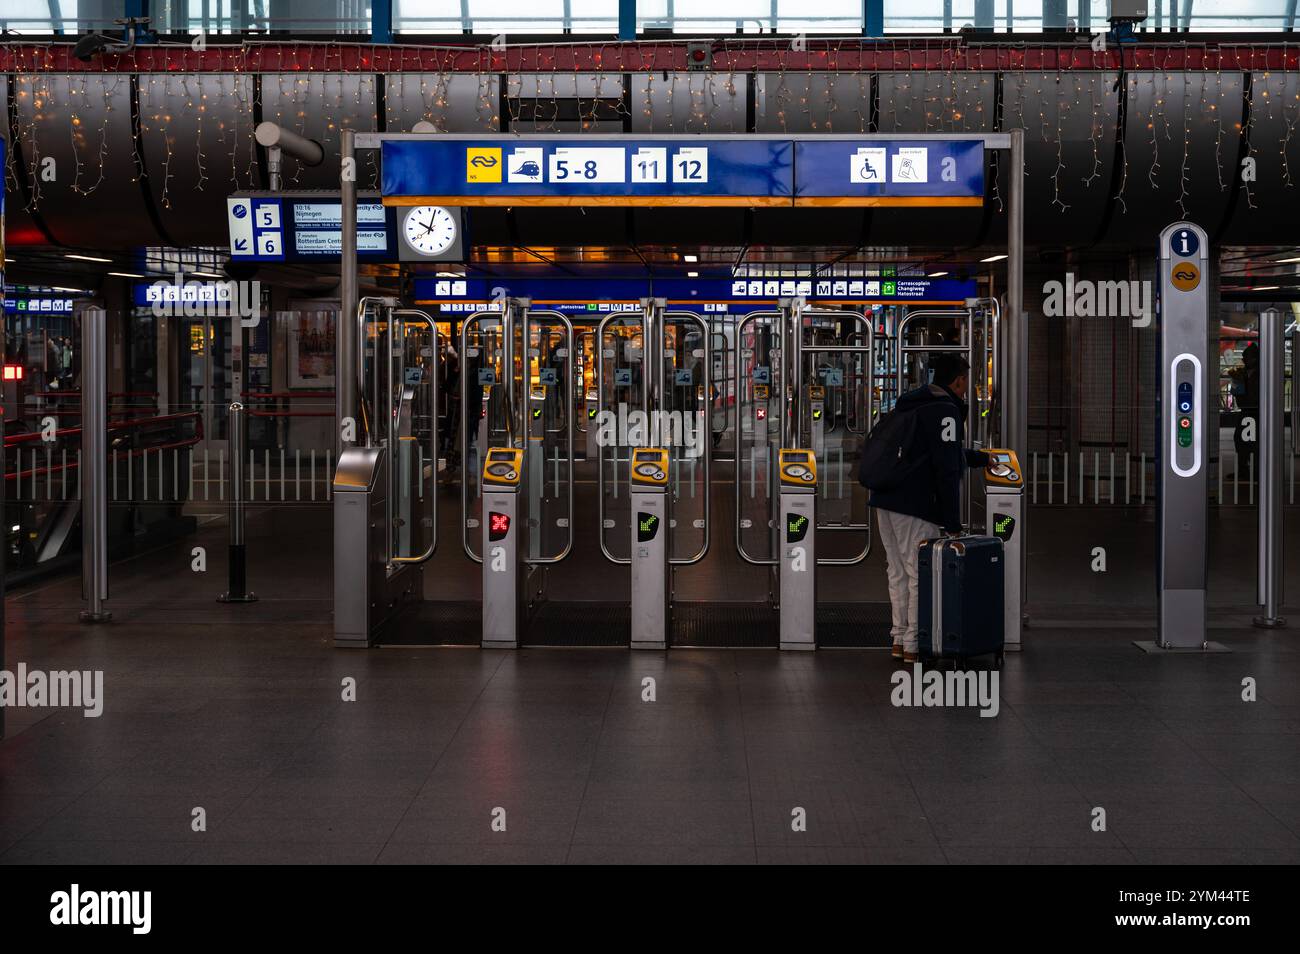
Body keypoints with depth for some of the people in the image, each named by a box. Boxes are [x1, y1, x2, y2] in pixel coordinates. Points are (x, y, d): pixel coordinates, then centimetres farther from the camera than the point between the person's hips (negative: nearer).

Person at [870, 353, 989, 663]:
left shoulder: (911, 405, 19)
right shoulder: (946, 411, -10)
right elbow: (946, 469, -15)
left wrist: (983, 458, 45)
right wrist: (953, 523, -13)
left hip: (885, 500, 9)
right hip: (915, 508, -9)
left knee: (899, 573, 14)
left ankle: (899, 640, 20)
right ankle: (914, 646, 3)